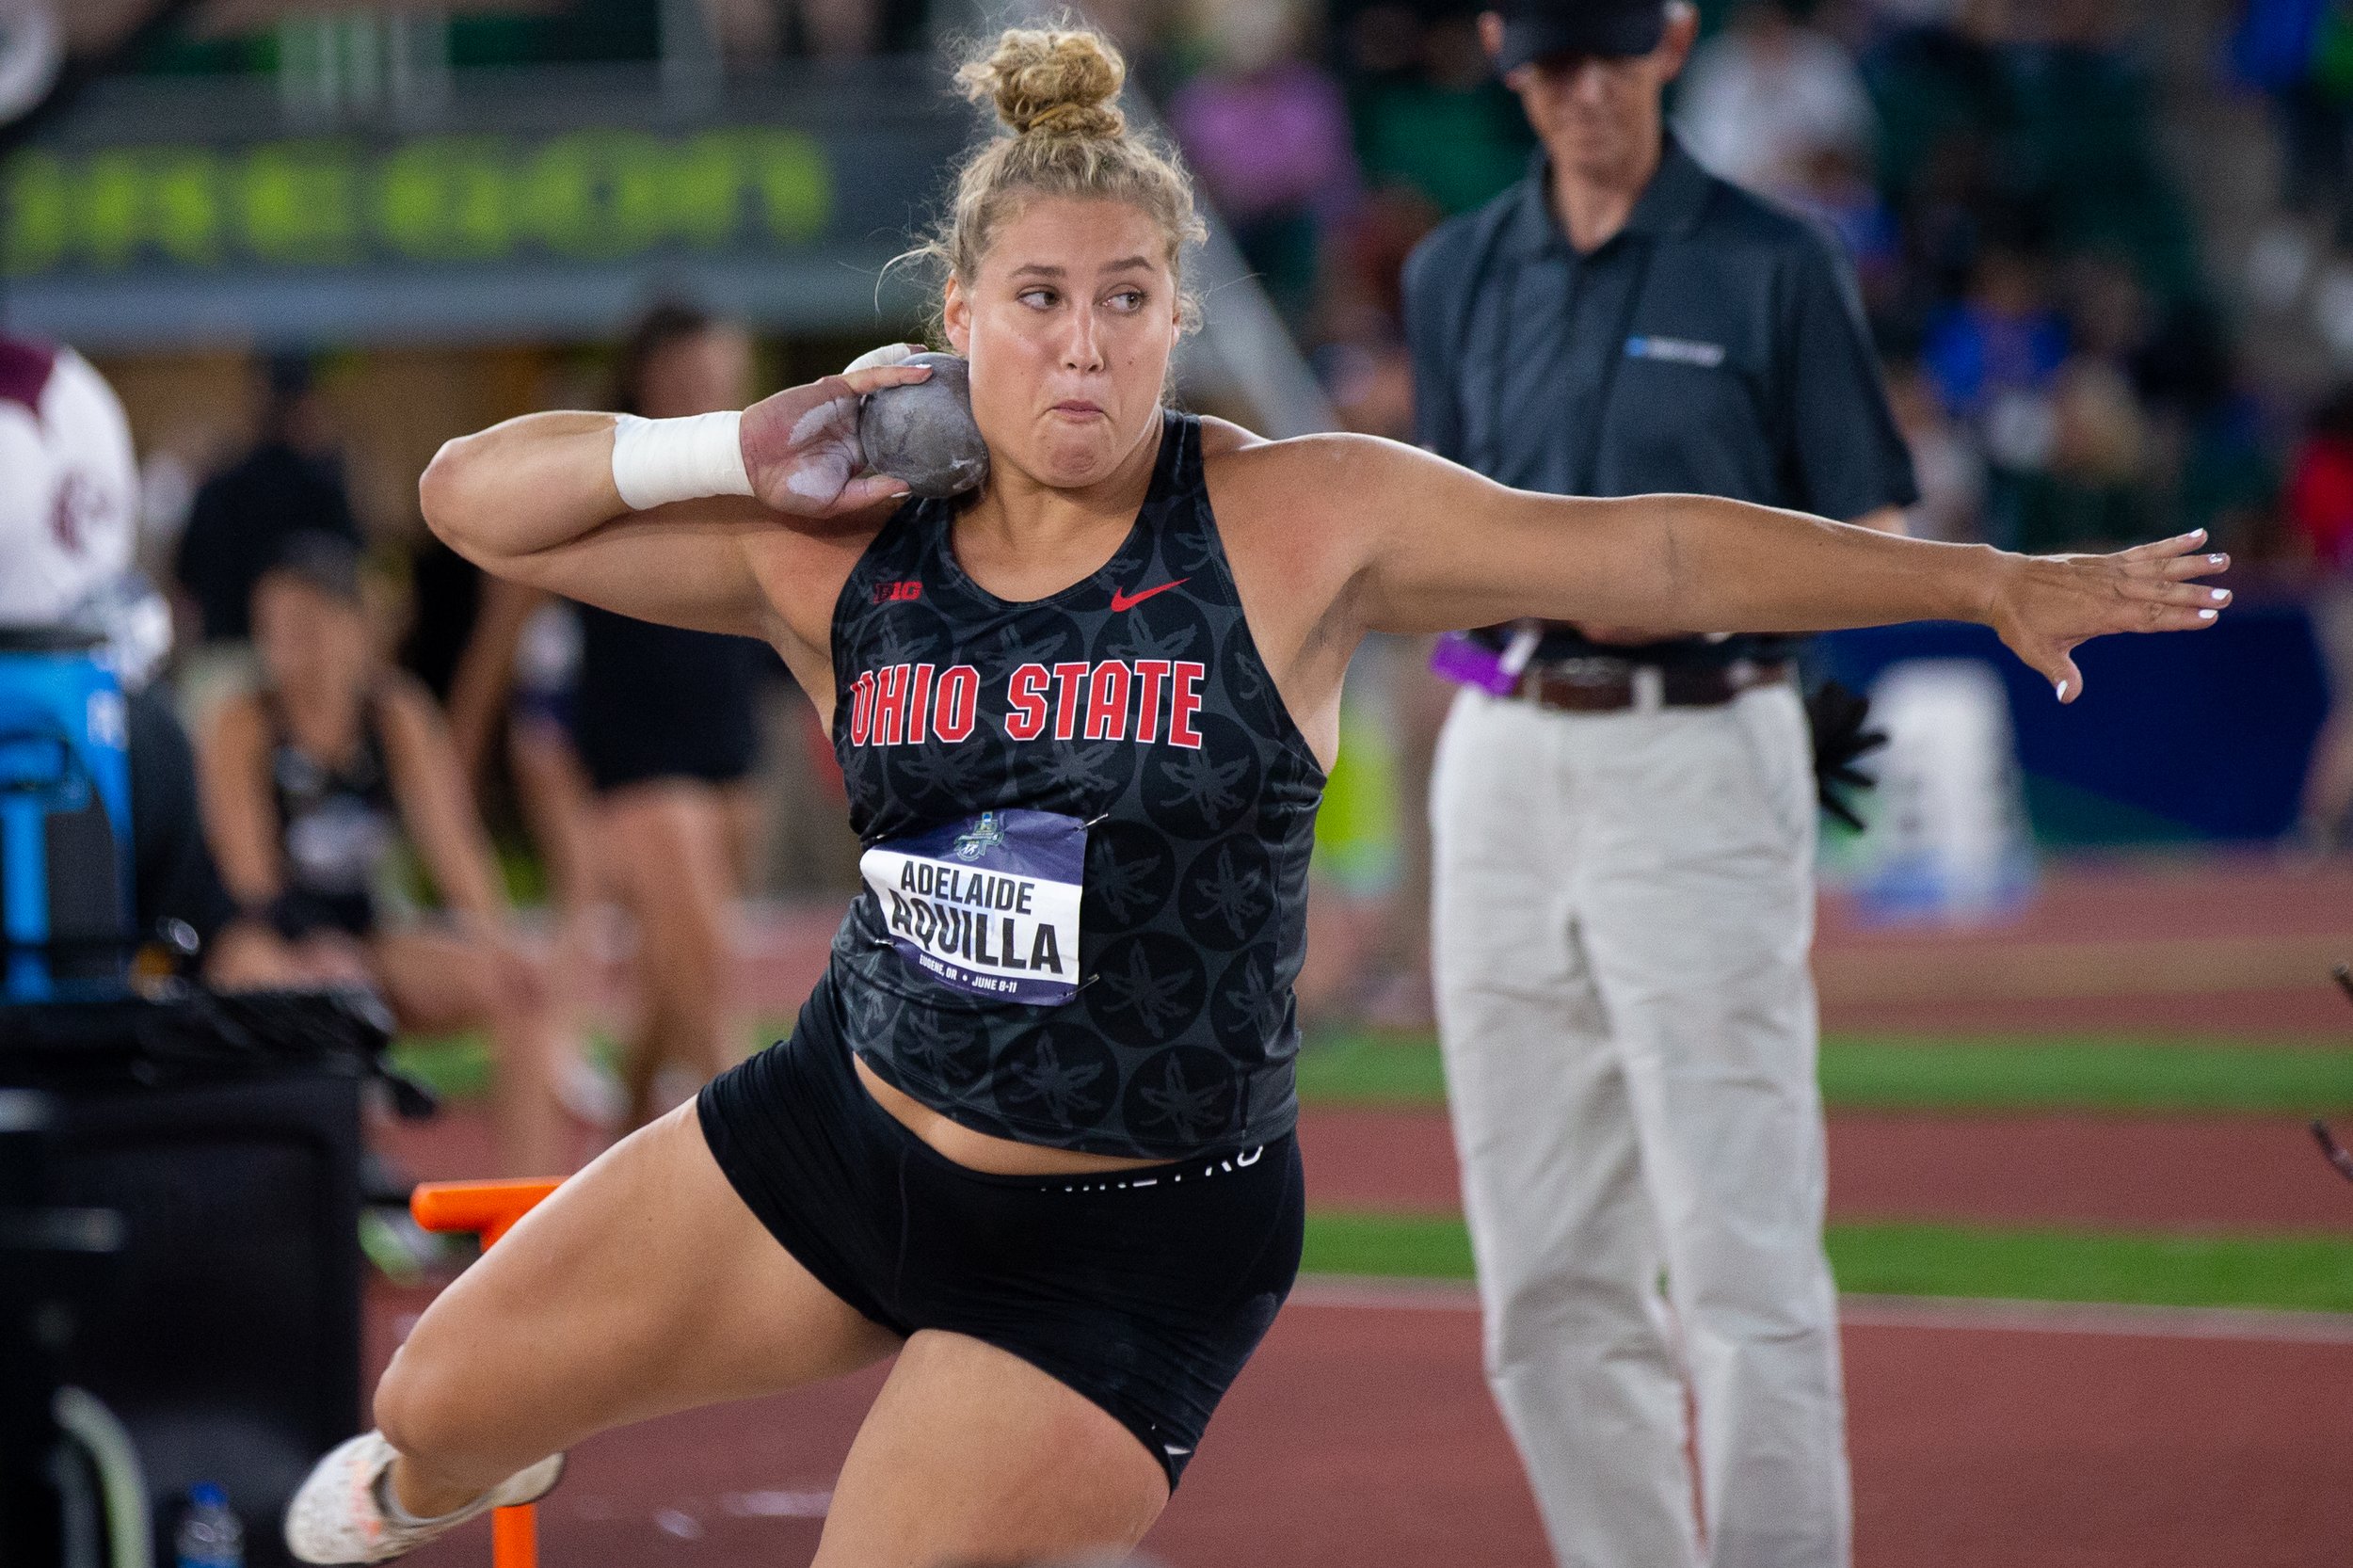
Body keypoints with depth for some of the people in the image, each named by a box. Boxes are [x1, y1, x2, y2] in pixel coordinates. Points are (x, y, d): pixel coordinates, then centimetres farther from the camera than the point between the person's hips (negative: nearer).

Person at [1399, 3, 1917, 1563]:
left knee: (1741, 1253, -11)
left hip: (1702, 761, -5)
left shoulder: (1773, 263, -2)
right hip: (1507, 767, 5)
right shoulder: (1460, 271, 12)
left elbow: (1874, 541, 0)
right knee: (1545, 1273, 6)